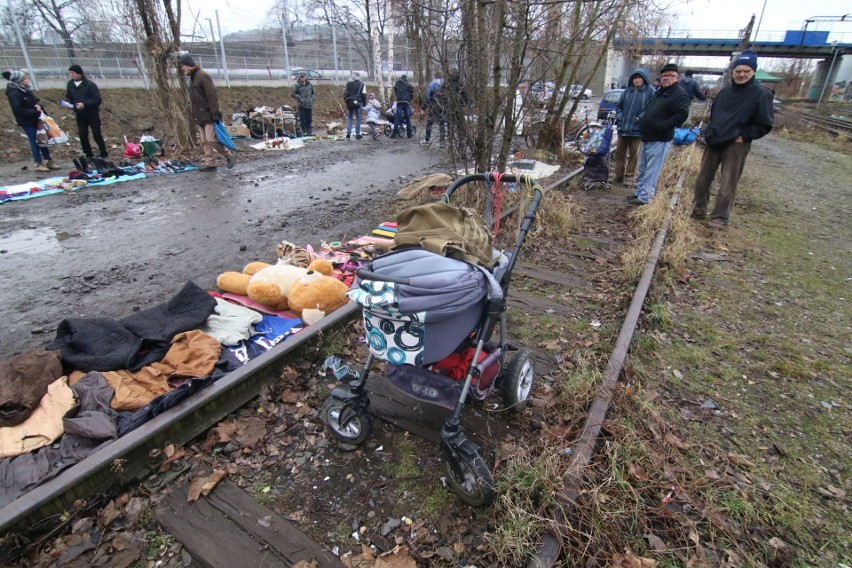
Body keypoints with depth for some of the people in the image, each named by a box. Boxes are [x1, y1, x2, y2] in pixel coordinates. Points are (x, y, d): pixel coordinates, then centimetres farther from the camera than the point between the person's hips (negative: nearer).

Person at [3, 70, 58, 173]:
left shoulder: (25, 89, 9)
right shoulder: (14, 93, -15)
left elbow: (36, 100, 17)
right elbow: (19, 110, -21)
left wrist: (38, 105, -6)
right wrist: (35, 112, -21)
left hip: (35, 119, 8)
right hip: (27, 122, -8)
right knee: (35, 141, -4)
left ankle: (49, 161, 18)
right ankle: (39, 164, 4)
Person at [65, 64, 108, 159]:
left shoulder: (90, 84, -10)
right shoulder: (70, 84, 4)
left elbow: (97, 99, -14)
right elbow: (68, 97, 15)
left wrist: (85, 104, -24)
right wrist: (67, 102, -7)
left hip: (92, 113, -4)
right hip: (79, 115, 5)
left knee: (97, 135, -3)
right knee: (83, 136, 3)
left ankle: (104, 154, 8)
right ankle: (89, 155, 12)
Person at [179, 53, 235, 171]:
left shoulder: (202, 76, -13)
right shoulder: (192, 77, 15)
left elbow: (212, 96, -17)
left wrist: (215, 114, -20)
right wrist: (195, 114, 18)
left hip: (208, 114, -9)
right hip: (199, 115, 9)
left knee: (211, 139, -12)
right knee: (204, 140, 7)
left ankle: (228, 155, 6)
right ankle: (210, 162, 11)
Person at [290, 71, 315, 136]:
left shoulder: (310, 84, 10)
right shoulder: (297, 85, -2)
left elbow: (313, 93, 20)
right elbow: (292, 94, -4)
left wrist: (312, 98, 2)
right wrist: (300, 98, -12)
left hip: (309, 105, 3)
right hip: (302, 105, -3)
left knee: (309, 119, 5)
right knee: (303, 119, -5)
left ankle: (310, 131, 12)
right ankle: (304, 132, 2)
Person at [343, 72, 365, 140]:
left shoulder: (348, 83, 5)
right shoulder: (362, 85, 1)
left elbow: (345, 93, 5)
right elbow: (363, 95, -2)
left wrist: (346, 101, 13)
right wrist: (364, 103, 6)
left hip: (349, 103, 1)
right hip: (358, 103, -1)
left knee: (349, 118, 10)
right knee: (358, 118, 5)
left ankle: (348, 133, -1)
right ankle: (357, 134, 5)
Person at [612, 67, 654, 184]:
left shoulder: (650, 91, -3)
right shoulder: (627, 91, 10)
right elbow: (619, 106, 18)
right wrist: (619, 116, 1)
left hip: (638, 129, -5)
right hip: (623, 127, 5)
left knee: (634, 153, 3)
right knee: (620, 152, 9)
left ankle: (630, 174, 13)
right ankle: (619, 176, 19)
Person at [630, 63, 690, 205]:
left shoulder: (680, 94, -9)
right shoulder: (659, 92, 19)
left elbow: (682, 115, -20)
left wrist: (661, 126, -25)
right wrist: (643, 118, 11)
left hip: (659, 140, -10)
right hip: (647, 137, 10)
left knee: (651, 171, -9)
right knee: (643, 169, 15)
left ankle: (645, 197, -7)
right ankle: (640, 192, 24)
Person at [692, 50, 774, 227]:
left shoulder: (761, 94, -8)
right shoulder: (725, 92, 9)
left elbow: (765, 125, -8)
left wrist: (744, 136, -14)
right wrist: (710, 132, 11)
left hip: (736, 145, -6)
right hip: (714, 143, 6)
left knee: (728, 185, -3)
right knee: (702, 179, 11)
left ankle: (720, 218, 7)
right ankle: (698, 210, 25)